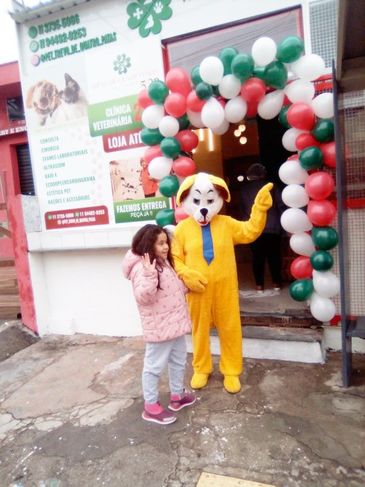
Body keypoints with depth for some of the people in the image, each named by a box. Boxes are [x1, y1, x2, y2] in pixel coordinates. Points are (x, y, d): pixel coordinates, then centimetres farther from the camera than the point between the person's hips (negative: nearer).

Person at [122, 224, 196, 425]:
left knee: (178, 361, 22)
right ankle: (151, 406, 22)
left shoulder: (164, 262, 11)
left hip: (175, 323, 10)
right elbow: (143, 297, -34)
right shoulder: (142, 267, -21)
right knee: (154, 366, 5)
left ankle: (177, 395, 41)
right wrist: (149, 275, -45)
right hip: (159, 327, -10)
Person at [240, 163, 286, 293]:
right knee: (274, 255, 12)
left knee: (257, 257, 7)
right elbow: (281, 205, -1)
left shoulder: (245, 189, 3)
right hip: (272, 228, 0)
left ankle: (259, 285, 10)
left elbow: (243, 209, 7)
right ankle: (276, 283, 18)